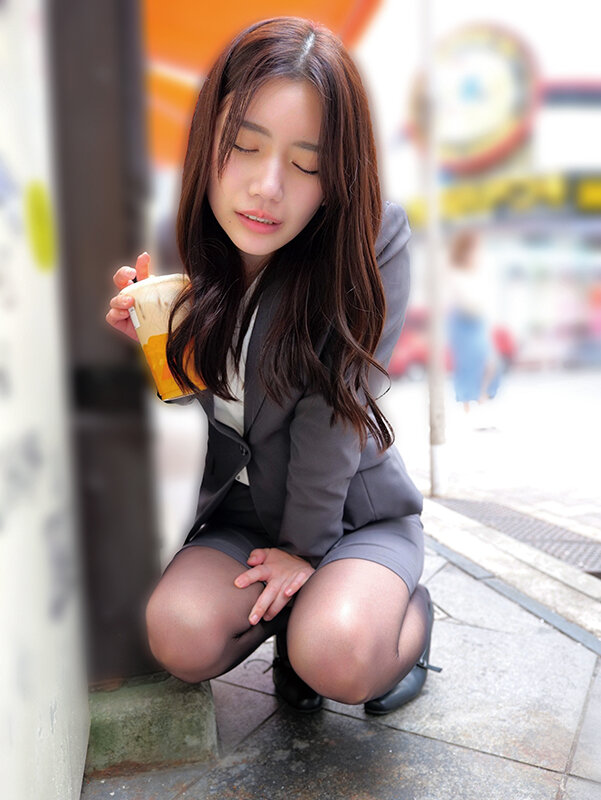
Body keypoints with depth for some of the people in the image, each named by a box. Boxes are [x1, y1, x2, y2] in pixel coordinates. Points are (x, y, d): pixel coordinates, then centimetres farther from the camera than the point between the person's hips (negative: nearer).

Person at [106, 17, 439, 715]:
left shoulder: (371, 243, -19)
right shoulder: (185, 249, -7)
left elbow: (335, 410, -20)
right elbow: (177, 394, 1)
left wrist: (306, 547, -14)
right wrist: (137, 342, -20)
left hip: (354, 510, -3)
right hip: (239, 514, 4)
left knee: (336, 655, -27)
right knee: (180, 636, -21)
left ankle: (407, 609, 10)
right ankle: (296, 609, 12)